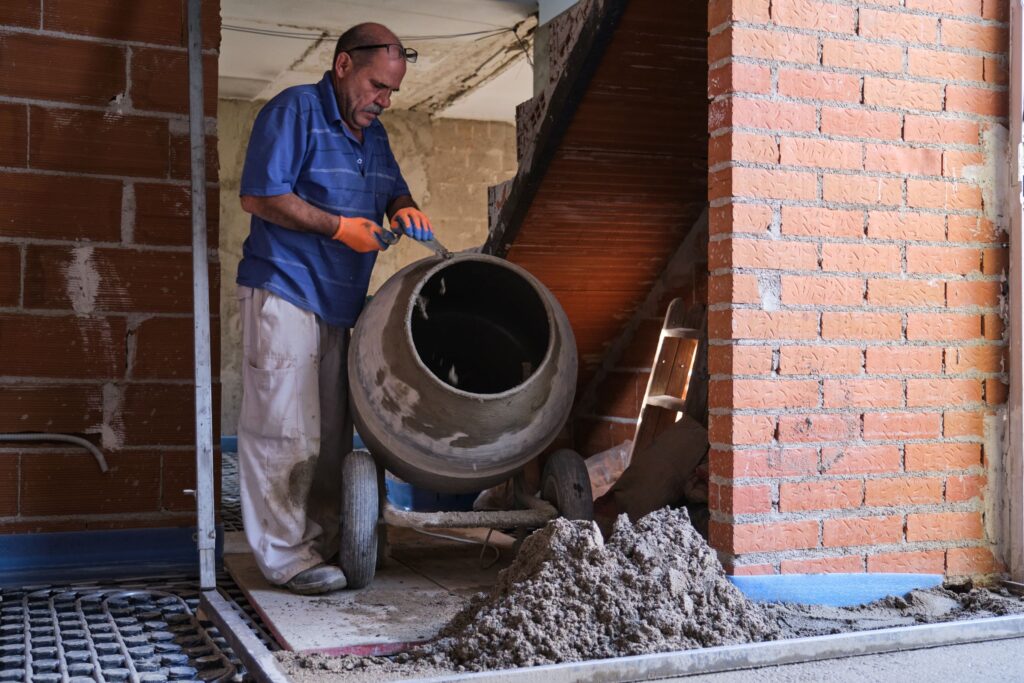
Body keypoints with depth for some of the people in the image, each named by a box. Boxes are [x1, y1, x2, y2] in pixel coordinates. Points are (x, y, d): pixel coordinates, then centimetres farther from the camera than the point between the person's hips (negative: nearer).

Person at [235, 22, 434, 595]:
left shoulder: (373, 133, 16)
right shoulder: (295, 111, -8)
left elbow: (394, 190, 24)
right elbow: (259, 196, -15)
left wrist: (403, 210, -1)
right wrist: (339, 226, -15)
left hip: (337, 301, 8)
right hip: (285, 292, -8)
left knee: (332, 433, 11)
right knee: (284, 429, -6)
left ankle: (324, 540, 21)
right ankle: (284, 556, 0)